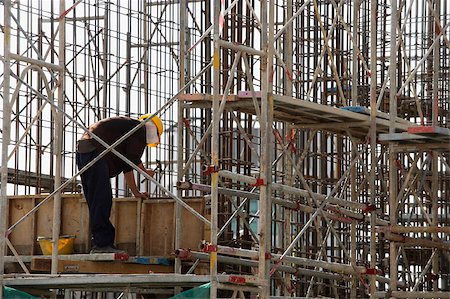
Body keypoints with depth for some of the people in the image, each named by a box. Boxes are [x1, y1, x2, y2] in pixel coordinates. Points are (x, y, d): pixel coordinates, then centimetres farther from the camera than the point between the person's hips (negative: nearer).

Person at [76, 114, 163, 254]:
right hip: (94, 152, -10)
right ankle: (102, 243, -15)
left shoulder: (127, 125, 33)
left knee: (96, 202, 11)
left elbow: (127, 164, 36)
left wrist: (136, 192, 37)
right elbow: (134, 158, -5)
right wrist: (145, 171, 15)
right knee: (101, 201, -11)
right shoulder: (140, 128, 3)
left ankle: (98, 244, 12)